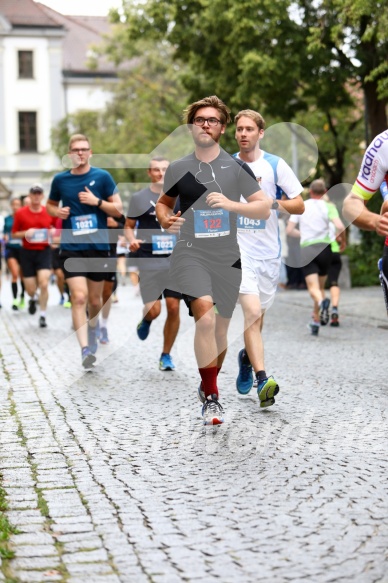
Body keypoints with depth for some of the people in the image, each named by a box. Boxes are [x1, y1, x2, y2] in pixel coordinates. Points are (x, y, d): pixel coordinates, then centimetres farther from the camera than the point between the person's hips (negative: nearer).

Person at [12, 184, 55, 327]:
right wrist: (25, 233, -16)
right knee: (30, 289, 1)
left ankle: (42, 315, 0)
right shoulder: (20, 213, -3)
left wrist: (53, 232, -11)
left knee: (44, 284, -15)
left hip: (44, 251, 0)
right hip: (27, 252, 0)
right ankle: (33, 299, 40)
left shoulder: (50, 213, -1)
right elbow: (14, 234, 3)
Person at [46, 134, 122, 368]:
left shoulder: (102, 177, 0)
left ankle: (92, 332, 43)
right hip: (71, 248, 0)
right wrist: (57, 211, -2)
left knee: (95, 300, 12)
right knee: (79, 297, -15)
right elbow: (51, 205, 21)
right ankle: (85, 349, -17)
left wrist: (97, 201, -16)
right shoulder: (60, 179, 5)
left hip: (98, 246, 0)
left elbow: (118, 210, 0)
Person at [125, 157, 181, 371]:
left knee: (174, 308, -2)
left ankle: (166, 354, 15)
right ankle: (145, 320, 27)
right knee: (153, 309, -12)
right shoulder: (139, 198, 3)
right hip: (149, 260, -2)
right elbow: (128, 226, 7)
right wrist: (132, 240, -12)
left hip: (175, 260, 2)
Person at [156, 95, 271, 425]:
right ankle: (211, 397, -16)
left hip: (228, 258, 2)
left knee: (220, 327, 11)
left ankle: (208, 387, 35)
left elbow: (264, 209, 0)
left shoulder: (237, 167, 3)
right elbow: (164, 202, 23)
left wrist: (231, 204, -17)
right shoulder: (178, 168, 6)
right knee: (205, 317, -24)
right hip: (190, 254, -2)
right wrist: (165, 220, 0)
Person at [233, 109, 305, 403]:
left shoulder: (276, 165, 0)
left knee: (257, 316, 15)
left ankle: (247, 357, 45)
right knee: (252, 312, -18)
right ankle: (262, 380, -22)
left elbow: (299, 205, -3)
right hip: (238, 249, -1)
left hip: (269, 251, 1)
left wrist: (272, 203, -18)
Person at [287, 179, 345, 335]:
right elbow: (340, 227, -13)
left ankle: (322, 301, -41)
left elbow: (289, 230, 7)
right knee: (321, 285, 16)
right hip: (324, 248, 0)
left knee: (313, 287, -9)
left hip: (306, 249, 0)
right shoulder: (328, 206, 1)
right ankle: (316, 319, 14)